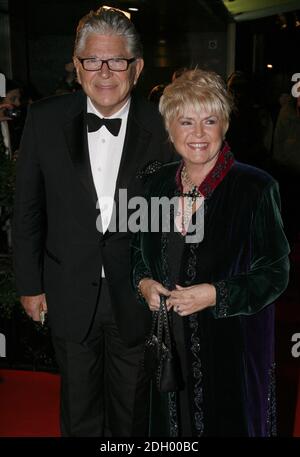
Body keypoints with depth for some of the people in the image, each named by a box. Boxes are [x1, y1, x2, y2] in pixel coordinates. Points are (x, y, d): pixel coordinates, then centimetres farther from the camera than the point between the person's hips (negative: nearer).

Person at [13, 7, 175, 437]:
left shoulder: (161, 127, -11)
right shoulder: (45, 119, -8)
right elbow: (27, 208, -1)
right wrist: (30, 284, 0)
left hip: (138, 296, -1)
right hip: (71, 294, 1)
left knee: (133, 409, 22)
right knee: (79, 407, 23)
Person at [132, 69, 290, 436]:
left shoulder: (255, 188, -14)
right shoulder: (158, 184, 0)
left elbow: (275, 274, -10)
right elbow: (139, 251, 13)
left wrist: (216, 295, -22)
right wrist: (144, 282, -7)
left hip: (230, 346, -4)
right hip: (170, 340, 4)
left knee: (227, 424, 16)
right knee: (172, 421, 21)